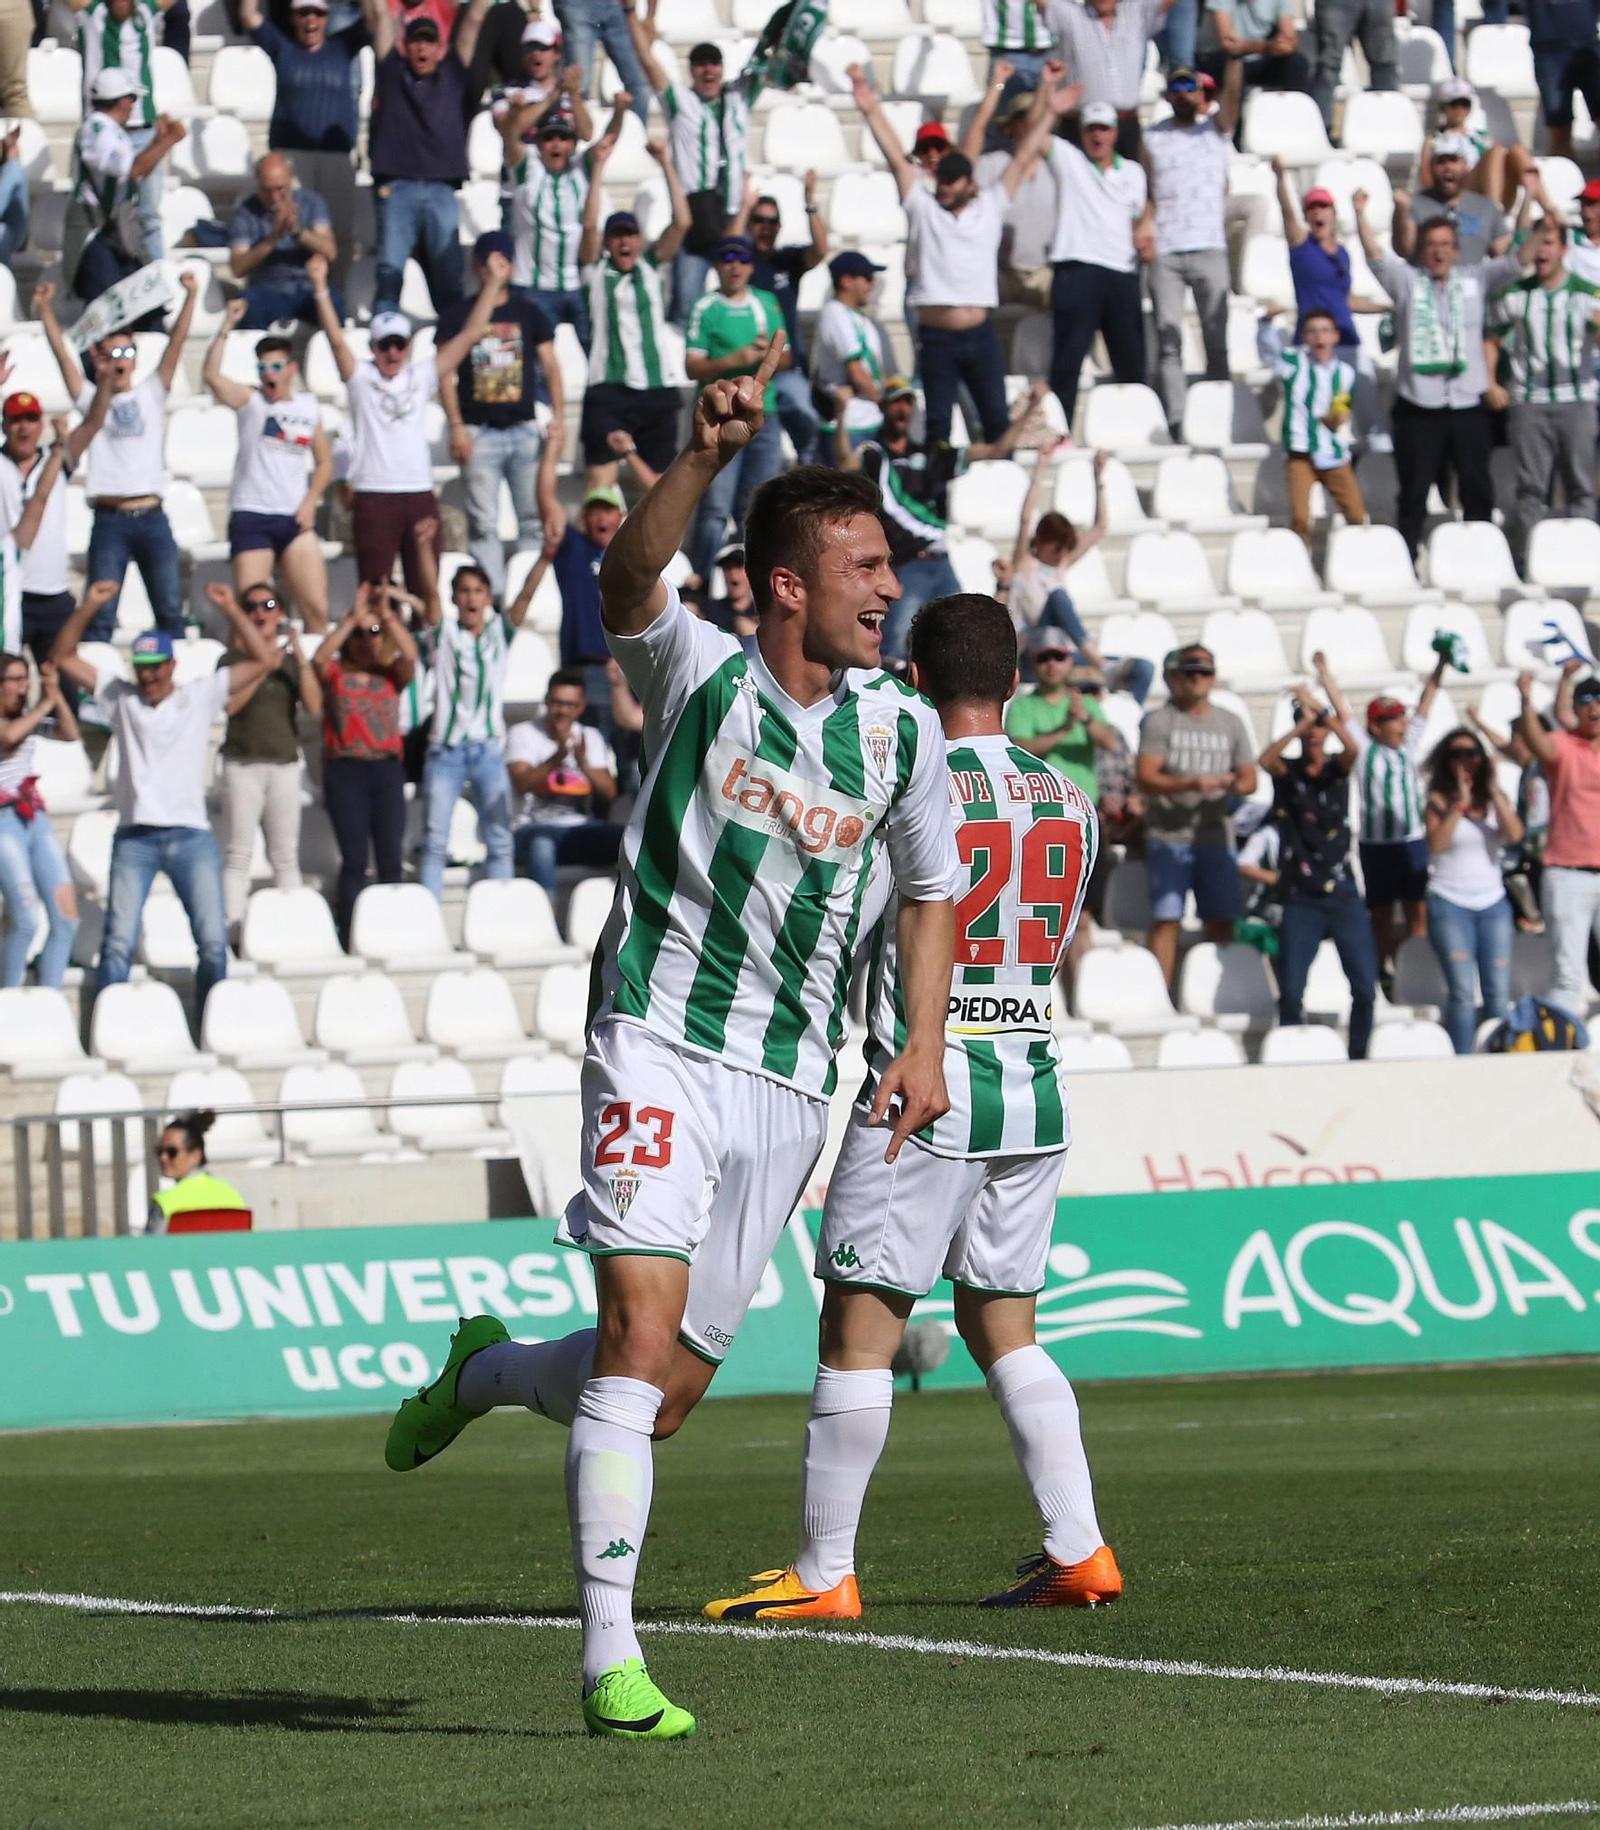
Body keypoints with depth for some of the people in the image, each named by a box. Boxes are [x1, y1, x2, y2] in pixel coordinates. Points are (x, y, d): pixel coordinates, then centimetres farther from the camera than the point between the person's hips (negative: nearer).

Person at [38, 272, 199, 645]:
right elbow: (62, 353, 1)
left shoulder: (151, 395, 12)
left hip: (151, 518, 1)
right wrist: (45, 310, -11)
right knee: (100, 616, -5)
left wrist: (190, 296, -6)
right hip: (109, 521, -1)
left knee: (171, 611, 2)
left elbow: (177, 341, 4)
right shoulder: (91, 399, 10)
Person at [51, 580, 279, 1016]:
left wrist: (231, 610, -6)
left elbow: (264, 660, 3)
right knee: (118, 943, -4)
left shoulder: (200, 697, 7)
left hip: (190, 836, 0)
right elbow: (64, 657, 8)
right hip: (134, 837, 0)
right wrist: (88, 607, -4)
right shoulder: (120, 697, 10)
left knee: (213, 942, -2)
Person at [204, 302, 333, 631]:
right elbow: (211, 375, -18)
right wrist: (227, 326, -22)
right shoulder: (250, 401, 0)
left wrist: (310, 502, 3)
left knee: (317, 608, -4)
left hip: (295, 518, 3)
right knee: (250, 610, -7)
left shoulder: (309, 406, 11)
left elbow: (324, 461, 18)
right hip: (251, 517, -3)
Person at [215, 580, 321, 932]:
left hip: (285, 764, 3)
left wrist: (301, 659, -9)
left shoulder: (290, 659, 12)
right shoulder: (233, 658, 4)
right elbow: (228, 705, -11)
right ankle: (234, 927, -11)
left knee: (286, 856, 3)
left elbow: (314, 707, -1)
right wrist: (263, 669, -14)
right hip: (243, 764, -3)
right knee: (239, 853, -8)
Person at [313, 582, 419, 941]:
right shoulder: (335, 675, 7)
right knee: (354, 860, -5)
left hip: (387, 770, 2)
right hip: (345, 770, -2)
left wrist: (388, 615, -11)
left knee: (390, 858, -2)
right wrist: (352, 619, -15)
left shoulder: (391, 676, 12)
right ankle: (350, 936, -4)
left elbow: (409, 655, -8)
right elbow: (320, 658, -14)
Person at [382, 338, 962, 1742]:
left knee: (667, 1392, 6)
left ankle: (484, 1374, 39)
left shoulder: (902, 730, 6)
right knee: (642, 1329, -19)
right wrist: (705, 456, -42)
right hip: (660, 1038, -4)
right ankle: (611, 1657, -17)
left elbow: (930, 892, 20)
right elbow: (630, 580, -26)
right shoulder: (698, 674, -5)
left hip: (790, 1084, 4)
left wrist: (926, 1044, 7)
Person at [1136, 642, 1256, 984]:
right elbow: (1146, 779, -9)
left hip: (1216, 837, 3)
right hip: (1169, 836, -3)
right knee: (1165, 919, -6)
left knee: (1221, 921, 3)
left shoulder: (1231, 723, 13)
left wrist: (1235, 784, -12)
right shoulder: (1159, 721, 0)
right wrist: (1190, 783, -25)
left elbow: (1249, 779, 13)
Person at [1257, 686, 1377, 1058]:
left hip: (1342, 894, 1)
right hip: (1300, 898, -1)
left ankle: (1358, 1059, 11)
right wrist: (1303, 720, -18)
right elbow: (1267, 759, -20)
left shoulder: (1336, 768, 6)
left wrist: (1319, 710, -17)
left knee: (1365, 988, -2)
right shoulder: (1287, 771, 4)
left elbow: (1351, 747, -17)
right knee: (1290, 992, -4)